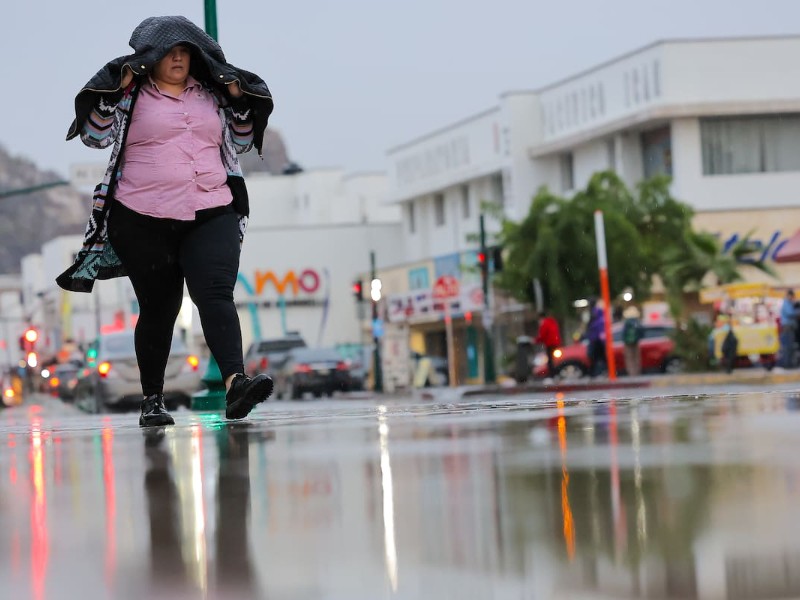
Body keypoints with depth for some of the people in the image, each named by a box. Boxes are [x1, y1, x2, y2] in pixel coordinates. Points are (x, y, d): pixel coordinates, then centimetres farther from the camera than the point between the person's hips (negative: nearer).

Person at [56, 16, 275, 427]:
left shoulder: (211, 94, 14)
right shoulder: (132, 95, 3)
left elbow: (240, 143, 21)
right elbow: (95, 136, -3)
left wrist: (239, 102, 6)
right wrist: (113, 94, -13)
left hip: (211, 217, 2)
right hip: (144, 223, -2)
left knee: (216, 294, -17)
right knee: (158, 309, 5)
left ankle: (235, 384, -32)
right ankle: (152, 401, 17)